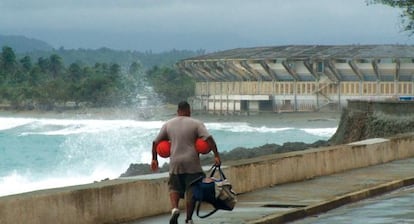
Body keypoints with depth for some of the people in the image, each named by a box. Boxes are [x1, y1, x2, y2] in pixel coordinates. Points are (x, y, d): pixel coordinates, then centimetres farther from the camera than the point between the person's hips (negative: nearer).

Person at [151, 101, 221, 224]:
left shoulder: (168, 124, 8)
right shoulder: (196, 124, -1)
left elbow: (155, 142, 10)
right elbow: (209, 139, -13)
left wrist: (154, 159, 19)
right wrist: (216, 155, -14)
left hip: (175, 163, 2)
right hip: (192, 163, -2)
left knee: (174, 187, 15)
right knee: (191, 191, 8)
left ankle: (174, 208, -11)